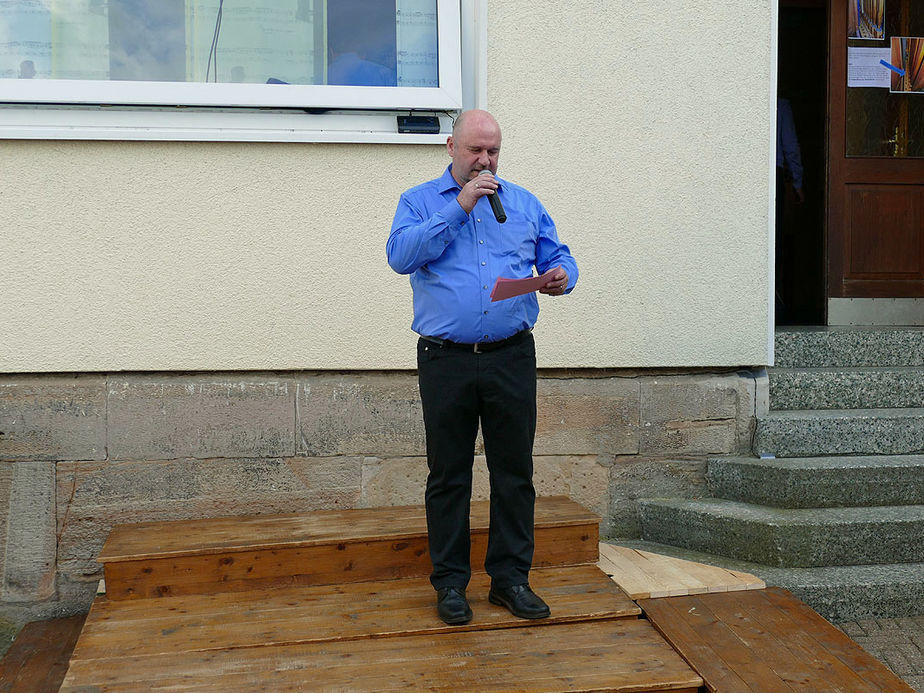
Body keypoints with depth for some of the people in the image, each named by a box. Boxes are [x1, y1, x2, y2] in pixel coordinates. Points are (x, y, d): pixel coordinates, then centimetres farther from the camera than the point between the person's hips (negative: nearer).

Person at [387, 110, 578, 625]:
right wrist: (459, 207, -13)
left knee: (515, 471, 6)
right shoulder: (419, 202, 7)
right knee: (448, 475, 6)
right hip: (446, 360, -2)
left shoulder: (524, 204, 15)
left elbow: (558, 256, 13)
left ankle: (511, 577, 18)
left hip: (512, 357, 2)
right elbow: (401, 255, -11)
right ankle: (451, 582, 17)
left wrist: (561, 277, -11)